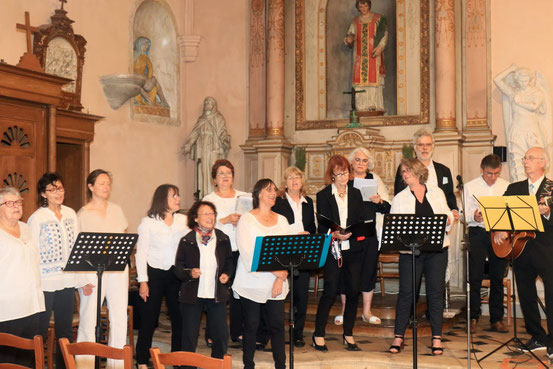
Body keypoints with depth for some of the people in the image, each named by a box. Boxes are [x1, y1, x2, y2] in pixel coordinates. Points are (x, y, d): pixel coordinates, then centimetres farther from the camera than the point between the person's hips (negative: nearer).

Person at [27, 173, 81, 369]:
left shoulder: (71, 214, 8)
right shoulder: (37, 218, -8)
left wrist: (82, 279, 12)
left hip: (68, 281, 5)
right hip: (45, 282, -5)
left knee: (66, 330, 13)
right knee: (40, 330, 2)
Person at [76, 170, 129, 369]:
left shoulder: (116, 210, 11)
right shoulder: (82, 214, -3)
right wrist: (83, 280, -12)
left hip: (118, 270, 4)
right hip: (92, 271, -4)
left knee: (120, 318, 6)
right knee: (88, 319, -5)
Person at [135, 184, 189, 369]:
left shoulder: (183, 221, 8)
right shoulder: (148, 222, -1)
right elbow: (140, 252, -2)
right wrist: (143, 281, -8)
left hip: (177, 274, 3)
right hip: (154, 274, -3)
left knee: (179, 317, 2)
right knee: (149, 319, 2)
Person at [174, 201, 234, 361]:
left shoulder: (223, 239, 5)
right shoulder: (186, 241, -2)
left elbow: (229, 262, 15)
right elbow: (178, 268, 0)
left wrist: (227, 274, -4)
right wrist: (189, 273, -19)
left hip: (217, 295, 2)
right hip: (192, 295, -2)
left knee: (221, 336, 5)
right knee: (189, 337, 5)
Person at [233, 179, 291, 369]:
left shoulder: (282, 220, 12)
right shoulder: (246, 219, -3)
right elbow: (248, 254, -13)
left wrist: (280, 279, -9)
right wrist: (278, 272, -16)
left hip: (276, 286, 3)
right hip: (252, 284, -3)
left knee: (277, 325, 4)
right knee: (251, 325, 4)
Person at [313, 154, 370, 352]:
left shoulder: (356, 193, 13)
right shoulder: (323, 195, 2)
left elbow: (364, 220, 10)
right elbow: (322, 226, -3)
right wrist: (334, 235, -22)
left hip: (353, 249, 4)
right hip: (332, 249, -3)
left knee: (353, 290, 4)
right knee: (330, 291, -6)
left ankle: (348, 334, 17)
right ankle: (318, 334, 5)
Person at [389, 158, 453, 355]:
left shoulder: (436, 192, 12)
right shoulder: (399, 198, 8)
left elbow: (449, 216, 16)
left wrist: (445, 220, -6)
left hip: (437, 250, 1)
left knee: (436, 291, 2)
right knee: (406, 292, -2)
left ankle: (437, 338, 9)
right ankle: (398, 337, 7)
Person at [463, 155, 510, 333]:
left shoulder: (507, 187, 10)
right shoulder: (470, 187, 4)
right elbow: (463, 214, 2)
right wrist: (473, 217, -19)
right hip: (478, 233, -2)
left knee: (498, 278, 5)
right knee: (475, 277, -5)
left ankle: (496, 319, 13)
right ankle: (473, 317, 7)